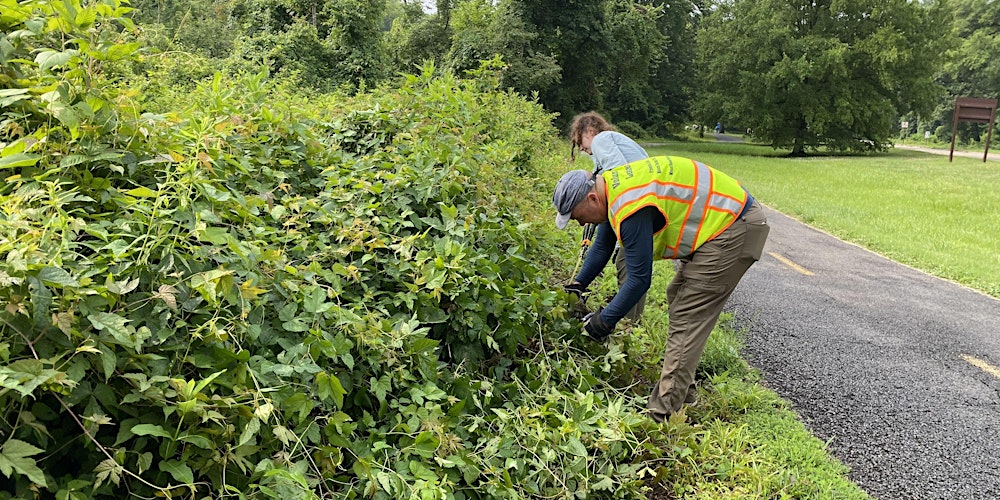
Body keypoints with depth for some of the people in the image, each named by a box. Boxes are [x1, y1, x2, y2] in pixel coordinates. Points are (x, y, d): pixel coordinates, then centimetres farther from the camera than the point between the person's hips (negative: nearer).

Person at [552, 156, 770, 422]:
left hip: (733, 228, -11)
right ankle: (681, 394, 23)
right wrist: (578, 284, 22)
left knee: (687, 318, -11)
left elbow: (639, 279, -21)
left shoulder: (631, 208, -27)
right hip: (726, 221, 11)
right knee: (679, 297, 16)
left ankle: (662, 415, -6)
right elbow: (602, 246, 20)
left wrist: (605, 320, -10)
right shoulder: (611, 187, 5)